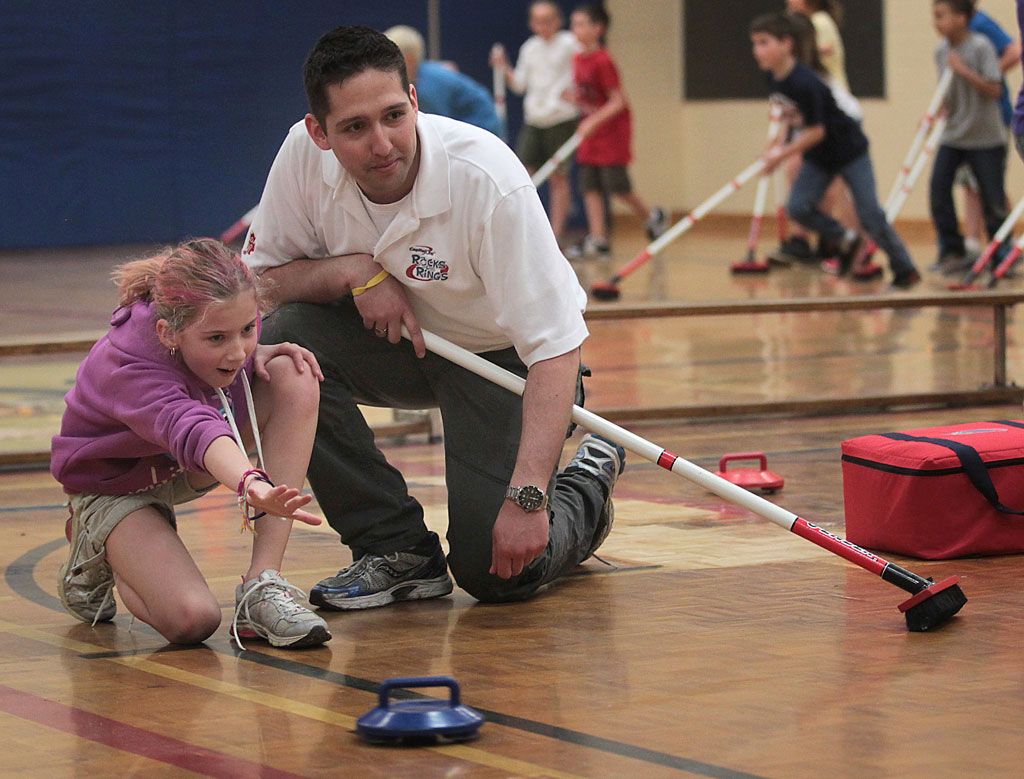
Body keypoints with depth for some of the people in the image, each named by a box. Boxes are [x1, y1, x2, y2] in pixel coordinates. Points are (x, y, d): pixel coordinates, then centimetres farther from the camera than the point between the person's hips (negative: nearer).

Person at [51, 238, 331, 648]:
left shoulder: (226, 316, -20)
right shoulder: (129, 371, -40)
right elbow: (192, 429, -62)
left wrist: (262, 352, -17)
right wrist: (253, 485, -81)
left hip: (189, 472, 6)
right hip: (116, 485, -6)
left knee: (294, 378, -23)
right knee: (192, 620, -30)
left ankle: (262, 584, -24)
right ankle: (98, 555, 7)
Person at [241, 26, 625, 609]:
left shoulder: (490, 182, -33)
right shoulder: (304, 155, -20)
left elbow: (556, 349, -32)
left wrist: (526, 497, -40)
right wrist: (353, 270, -27)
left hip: (506, 357, -5)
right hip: (396, 340, 5)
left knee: (496, 572, -19)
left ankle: (587, 489, 18)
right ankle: (399, 549, -9)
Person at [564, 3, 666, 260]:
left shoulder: (603, 61, -19)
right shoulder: (578, 59, 4)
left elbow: (618, 101, -19)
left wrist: (594, 121, -26)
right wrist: (575, 99, -4)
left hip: (612, 130, -8)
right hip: (590, 132, 8)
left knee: (616, 185, -3)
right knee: (590, 187, 1)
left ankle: (652, 217, 21)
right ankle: (598, 240, 1)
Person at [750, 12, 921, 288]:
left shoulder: (804, 84, -31)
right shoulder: (774, 77, -5)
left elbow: (816, 131, -26)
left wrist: (783, 153, -19)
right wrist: (782, 148, 7)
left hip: (849, 151, -8)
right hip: (818, 157, 8)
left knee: (870, 214, -7)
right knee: (798, 207, -9)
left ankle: (904, 269, 7)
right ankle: (846, 241, 12)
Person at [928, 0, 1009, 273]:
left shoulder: (980, 47, -14)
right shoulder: (941, 51, 4)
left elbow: (993, 90, -18)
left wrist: (964, 70, -23)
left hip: (986, 138, -5)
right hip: (953, 135, 5)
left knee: (993, 200, -1)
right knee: (938, 191, -5)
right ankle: (952, 252, 5)